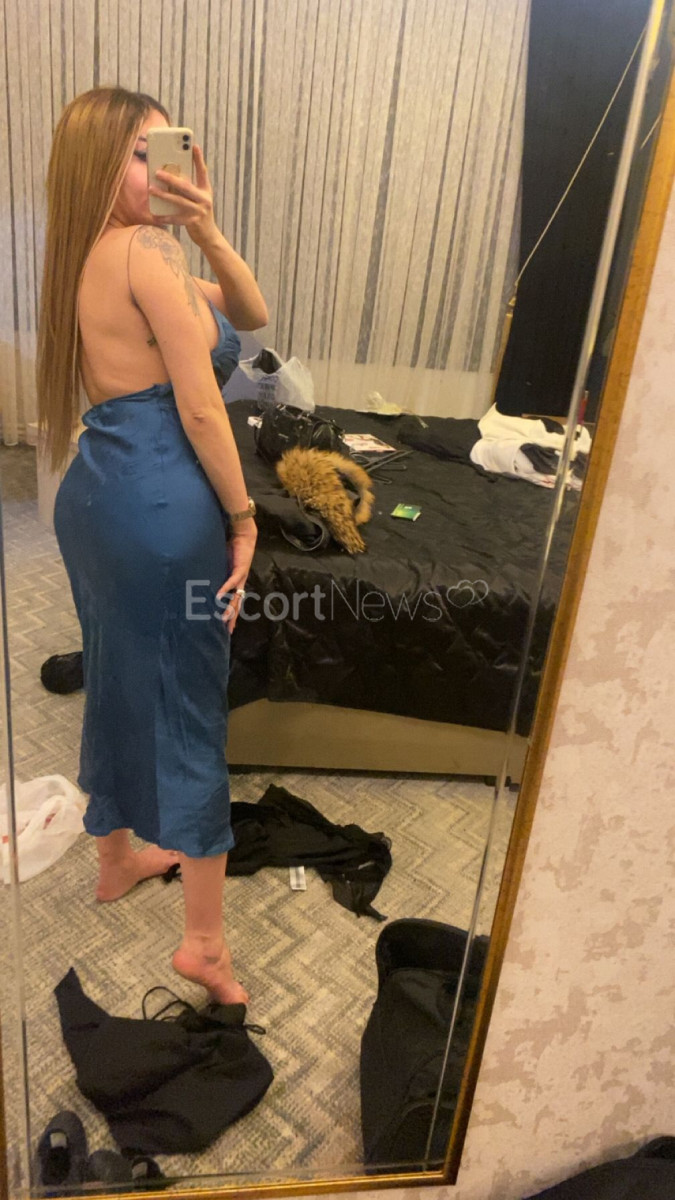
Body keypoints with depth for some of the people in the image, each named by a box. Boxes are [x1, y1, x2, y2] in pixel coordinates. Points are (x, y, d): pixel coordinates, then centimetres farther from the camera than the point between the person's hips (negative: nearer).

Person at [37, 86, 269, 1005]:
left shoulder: (93, 256, 16)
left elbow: (251, 315, 15)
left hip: (94, 493, 9)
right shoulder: (148, 249, -12)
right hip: (163, 502, -9)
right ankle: (204, 937, 14)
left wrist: (208, 231, 1)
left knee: (117, 685, 21)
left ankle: (117, 859, 42)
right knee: (188, 703, 0)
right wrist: (243, 518, -7)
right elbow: (199, 406, -15)